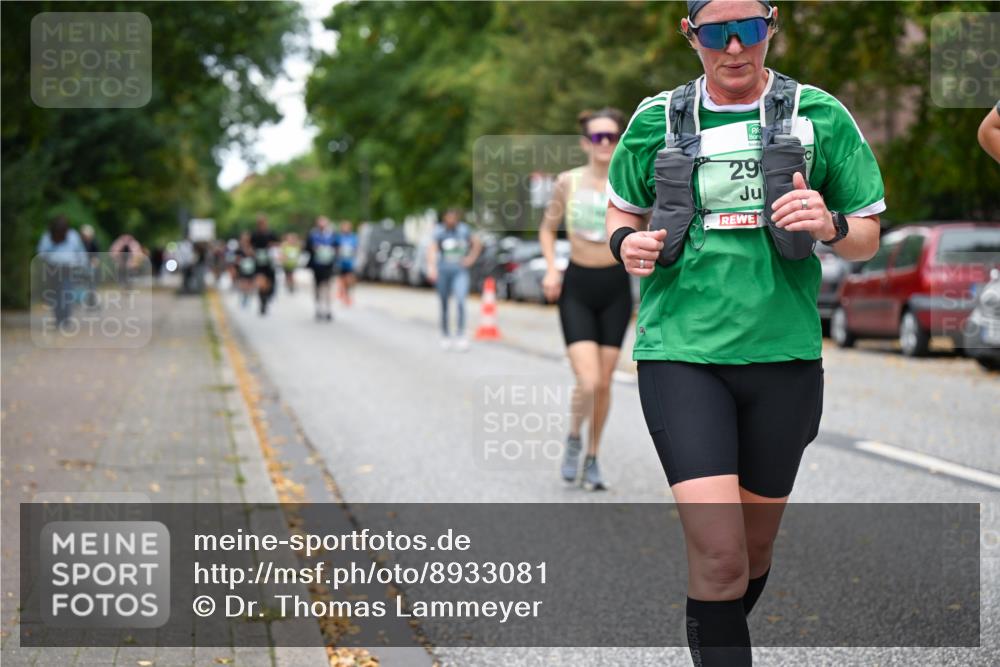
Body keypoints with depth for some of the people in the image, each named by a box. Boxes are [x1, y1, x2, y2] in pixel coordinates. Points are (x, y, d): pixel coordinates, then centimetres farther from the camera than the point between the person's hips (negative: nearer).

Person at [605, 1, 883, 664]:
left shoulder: (820, 115, 3)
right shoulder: (656, 119, 5)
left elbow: (868, 237, 8)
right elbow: (622, 210, 20)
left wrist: (830, 225, -15)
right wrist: (626, 242, -3)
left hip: (782, 355, 2)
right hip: (680, 353, -1)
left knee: (755, 545, 15)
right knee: (717, 552, -16)